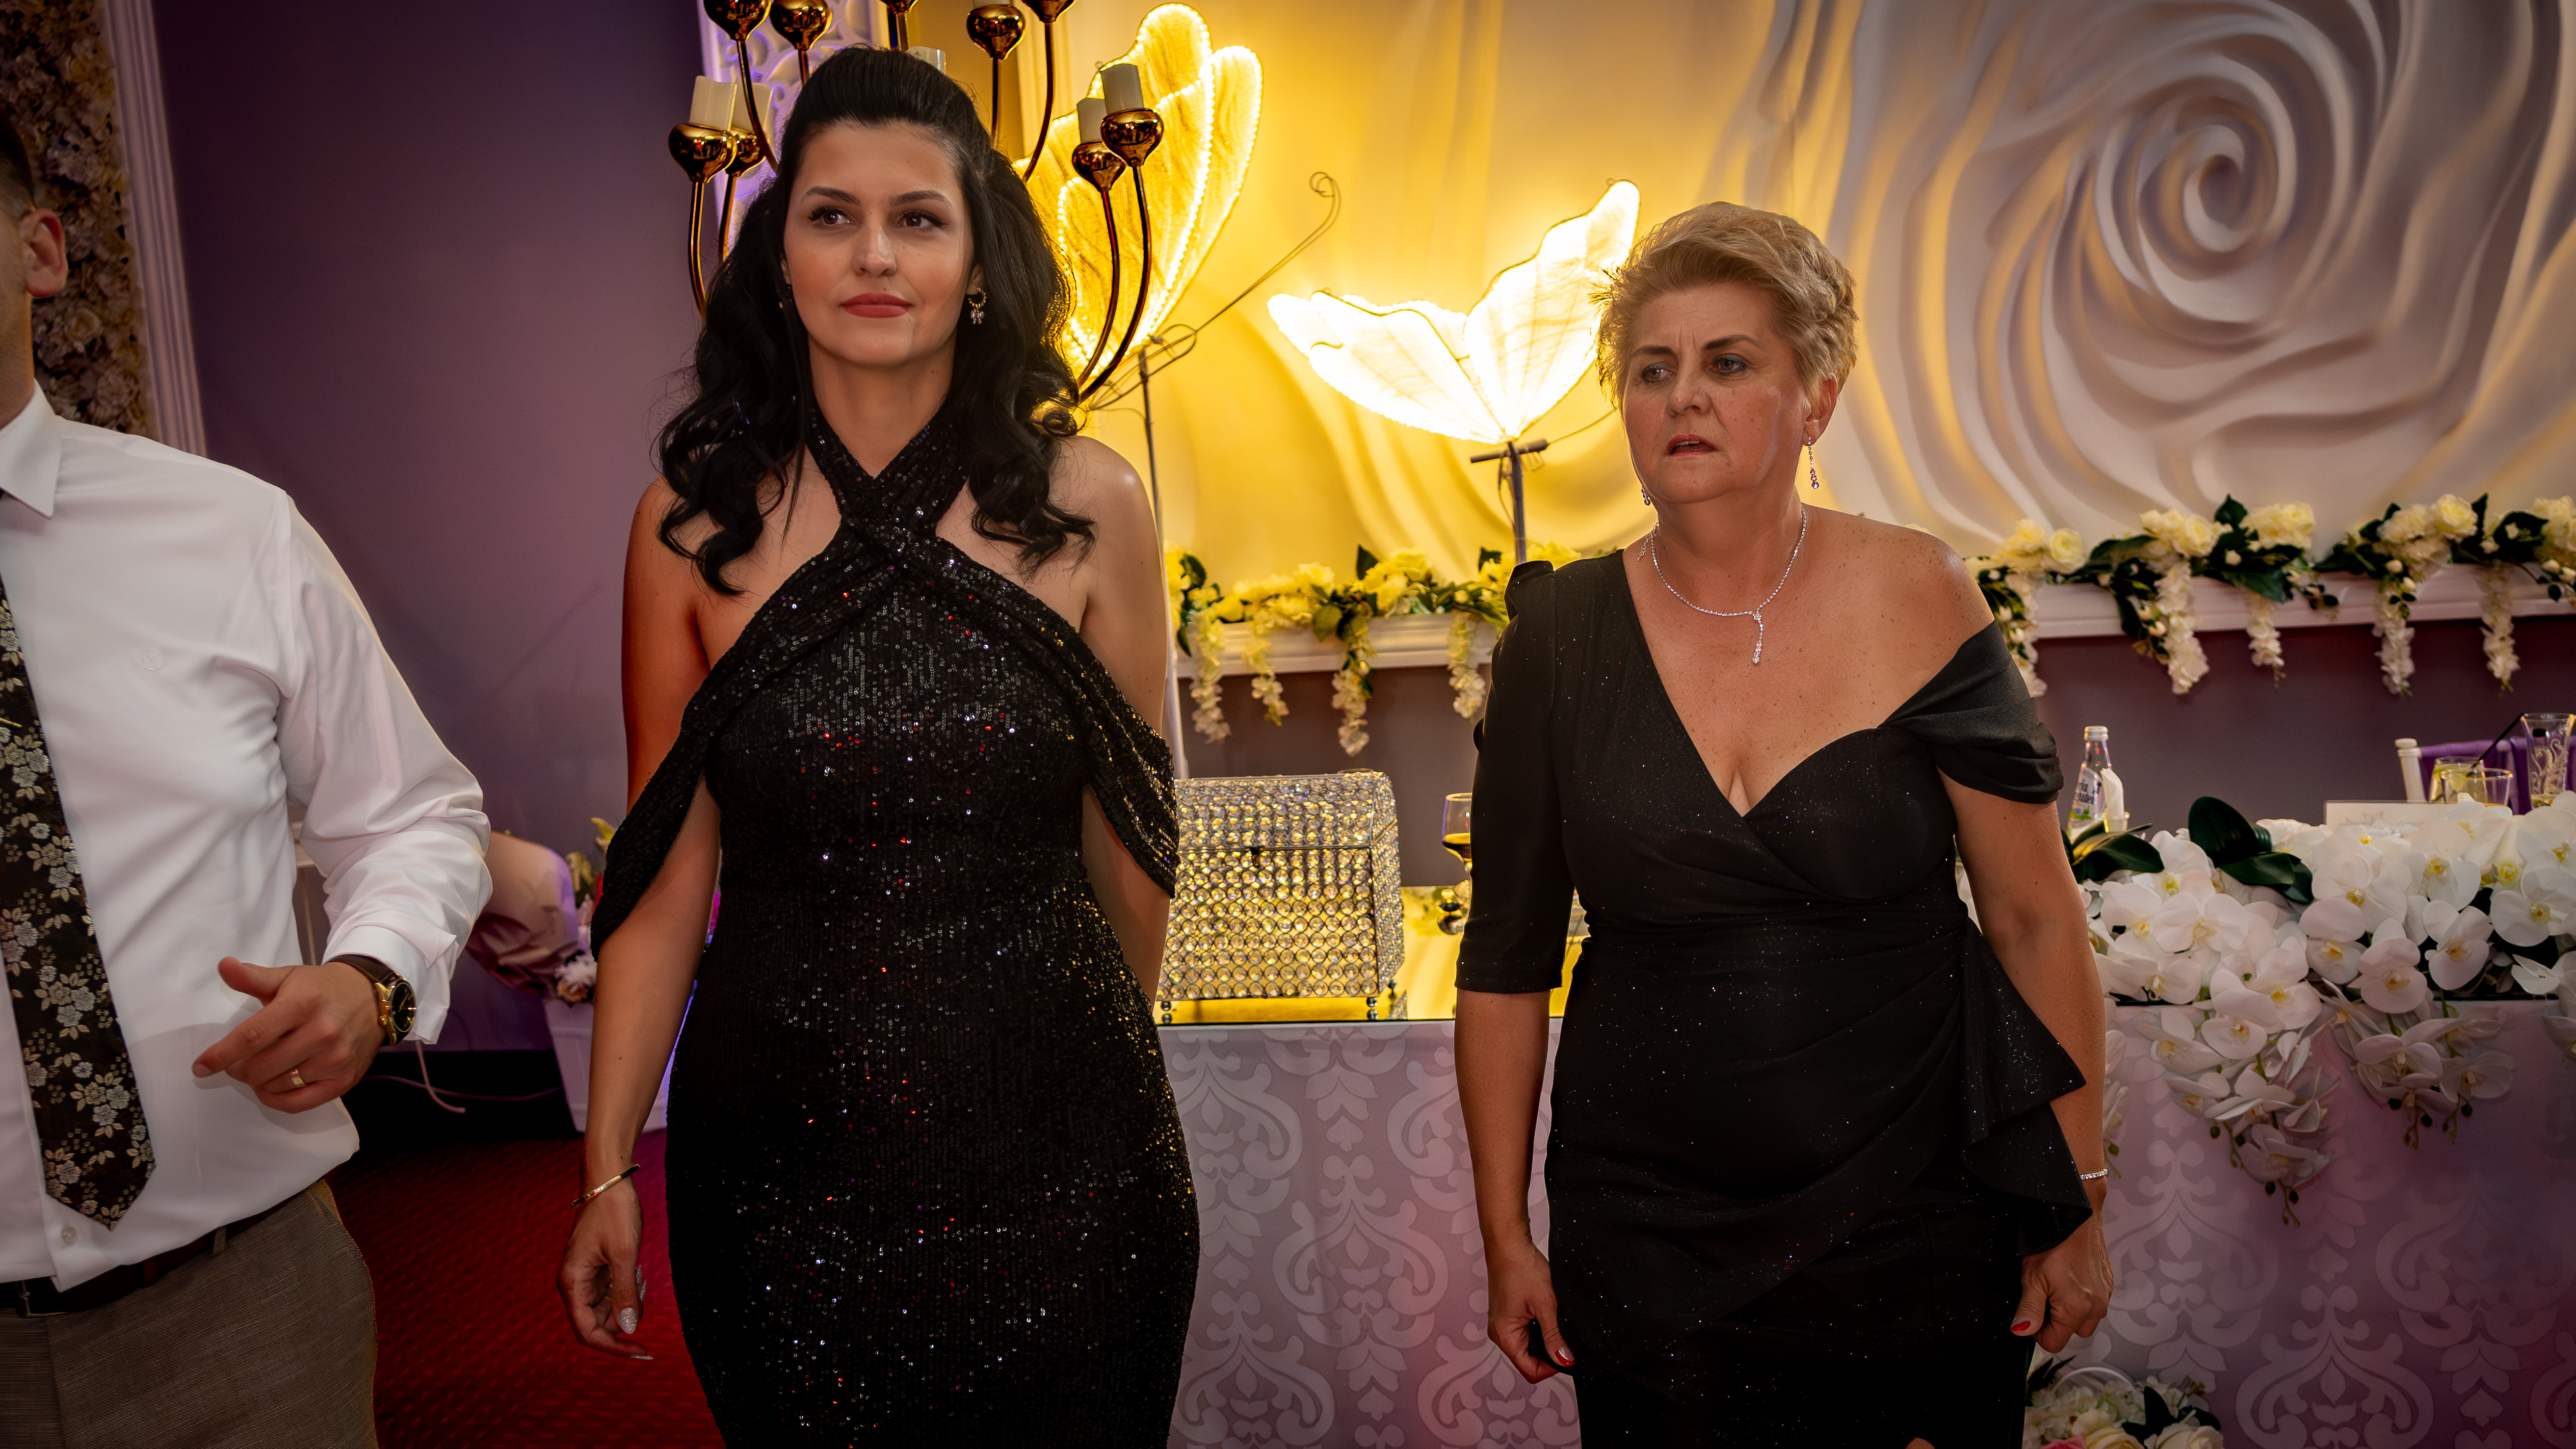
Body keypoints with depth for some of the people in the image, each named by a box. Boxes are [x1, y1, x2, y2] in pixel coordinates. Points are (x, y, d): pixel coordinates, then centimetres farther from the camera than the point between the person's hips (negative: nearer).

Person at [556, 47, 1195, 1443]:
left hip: (1050, 1148, 0)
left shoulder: (1087, 505, -6)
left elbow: (1126, 828, 4)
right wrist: (608, 1167, 1)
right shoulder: (694, 522, -5)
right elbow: (670, 871, -1)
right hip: (782, 1147, 0)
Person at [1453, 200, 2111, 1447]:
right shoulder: (1562, 634, -6)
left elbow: (2036, 920, -3)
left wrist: (2077, 1206, 0)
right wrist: (1506, 1236, 3)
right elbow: (1507, 959, 0)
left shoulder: (1915, 602, -8)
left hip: (1917, 1230, 0)